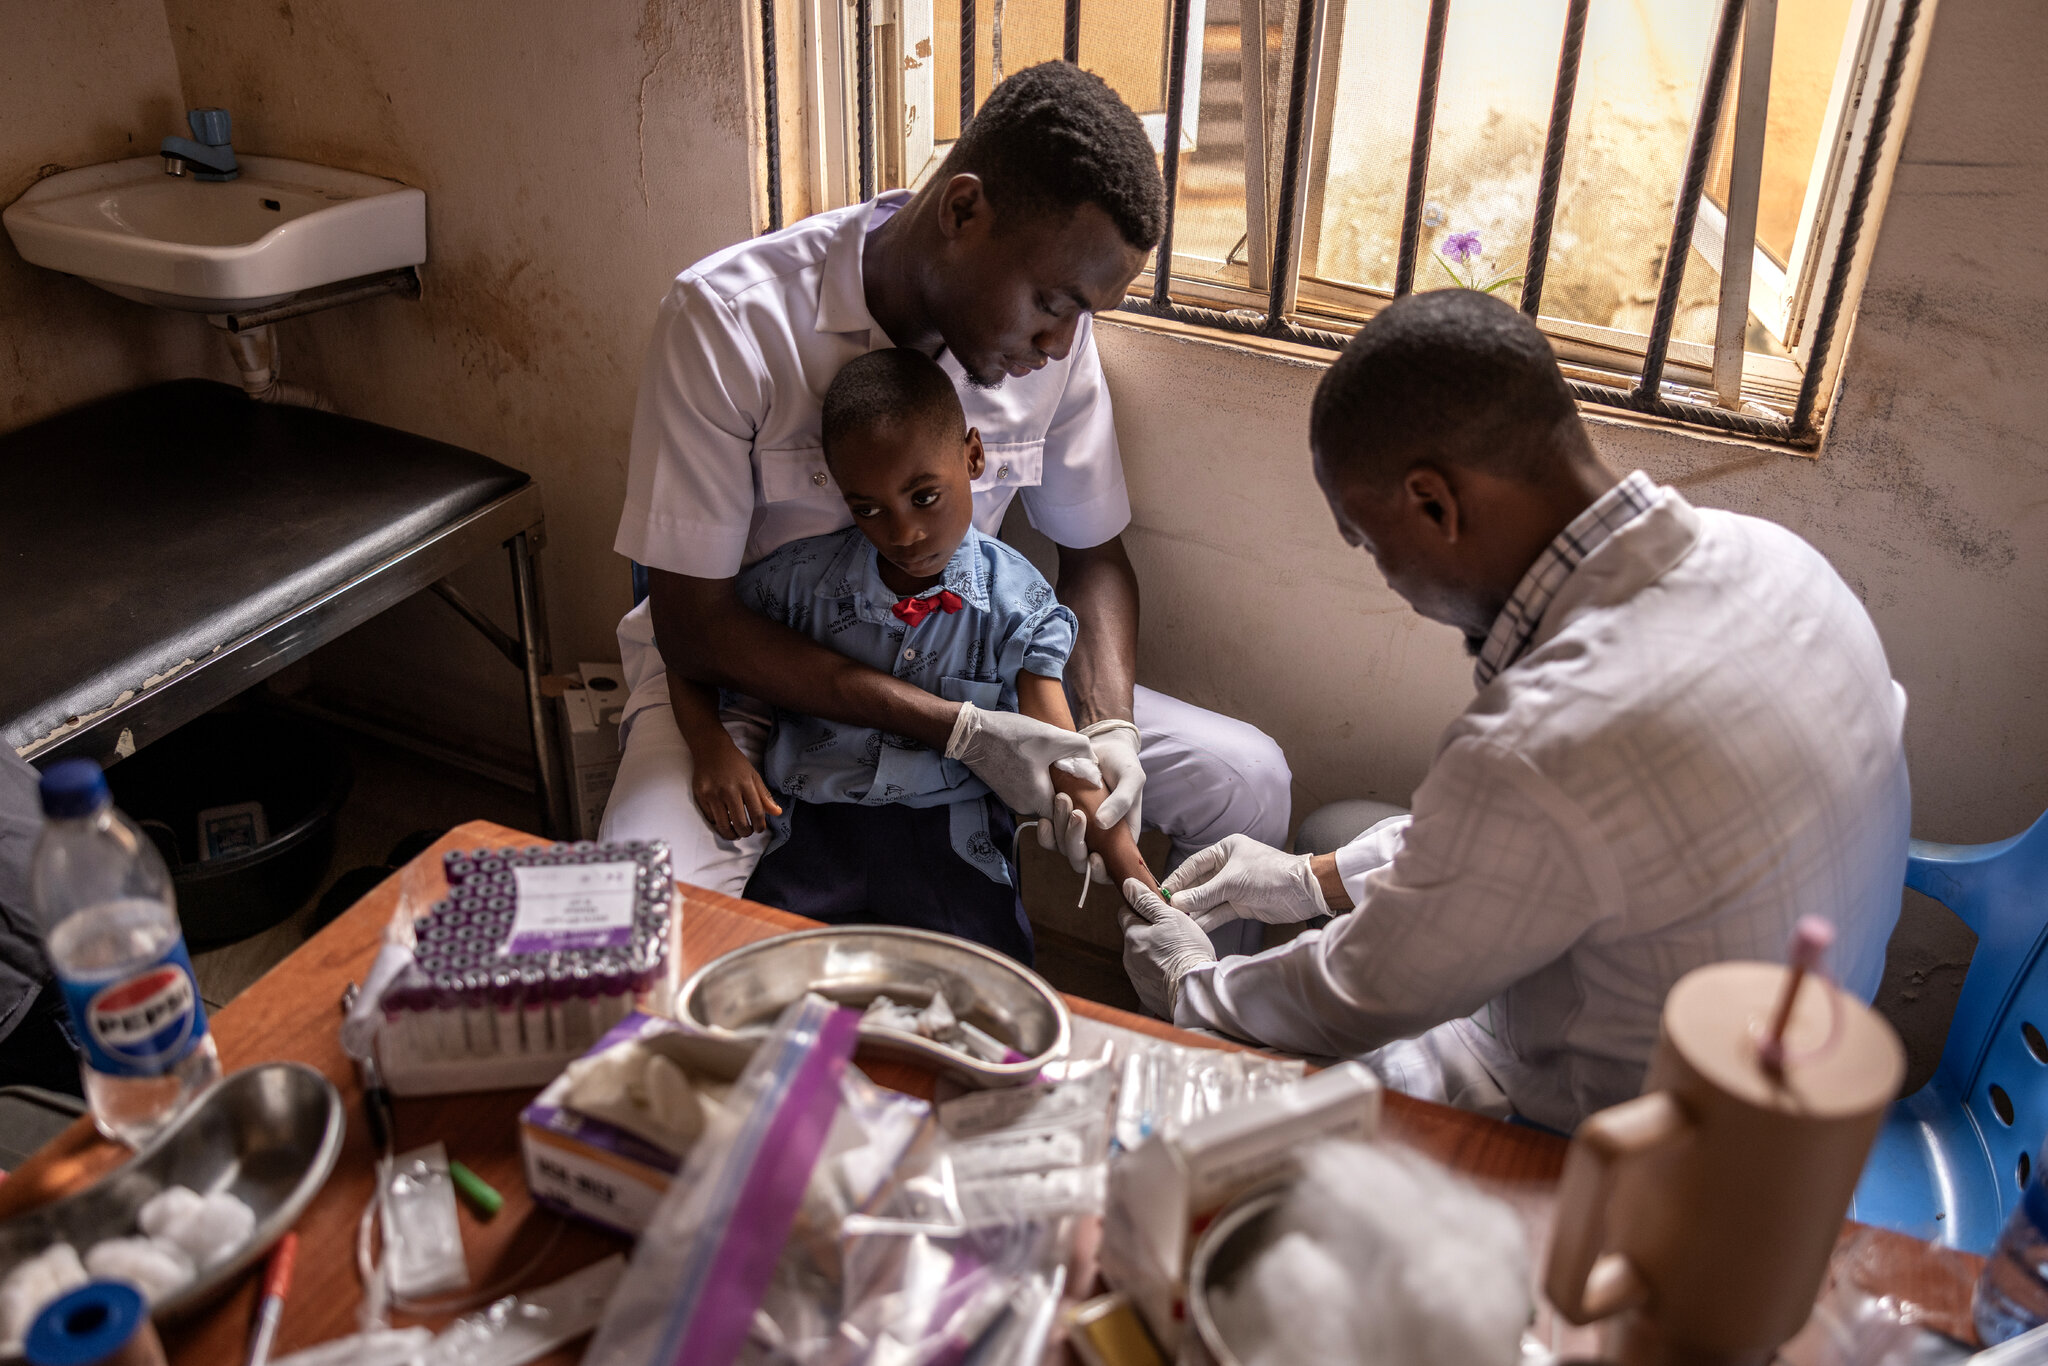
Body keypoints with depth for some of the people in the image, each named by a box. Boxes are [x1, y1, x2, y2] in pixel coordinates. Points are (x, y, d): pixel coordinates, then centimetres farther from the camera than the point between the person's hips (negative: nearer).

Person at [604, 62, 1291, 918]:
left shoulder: (1056, 341, -9)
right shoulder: (727, 319, -23)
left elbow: (1094, 556, 4)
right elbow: (693, 626, -21)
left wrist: (1109, 728, -18)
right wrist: (962, 733, -28)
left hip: (958, 672, 4)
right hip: (746, 674, -3)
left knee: (1245, 779, -8)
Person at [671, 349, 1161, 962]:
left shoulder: (1019, 603, -3)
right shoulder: (802, 578, -1)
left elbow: (1060, 760, -5)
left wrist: (1145, 894, -15)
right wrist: (711, 746, -8)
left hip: (953, 828, 0)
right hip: (814, 823, 1)